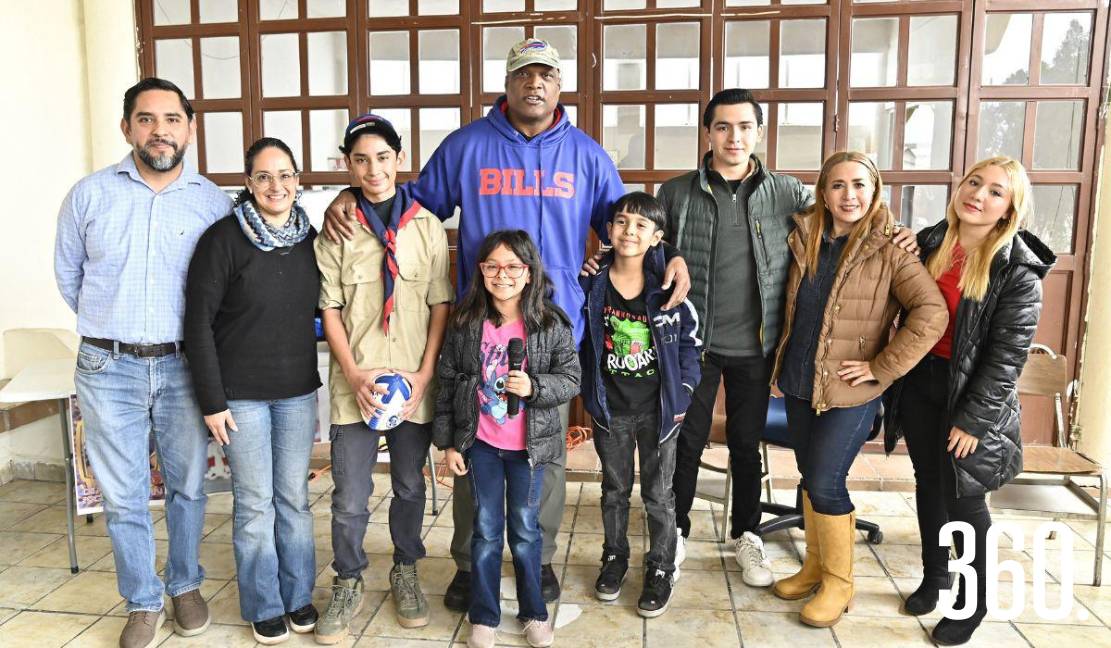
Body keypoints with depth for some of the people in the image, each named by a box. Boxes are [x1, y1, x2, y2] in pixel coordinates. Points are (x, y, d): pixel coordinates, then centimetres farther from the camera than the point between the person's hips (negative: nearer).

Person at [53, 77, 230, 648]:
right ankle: (143, 602, 25)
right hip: (108, 368, 0)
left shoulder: (213, 201, -1)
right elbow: (68, 274, 13)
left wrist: (197, 338, 8)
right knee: (123, 494, 7)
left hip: (184, 365, 0)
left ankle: (185, 585, 32)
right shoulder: (90, 195, 1)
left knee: (188, 484, 12)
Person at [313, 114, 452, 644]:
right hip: (354, 382, 0)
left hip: (414, 382, 1)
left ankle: (405, 573, 35)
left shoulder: (427, 225, 2)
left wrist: (424, 374, -7)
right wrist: (355, 374, -9)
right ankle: (348, 585, 25)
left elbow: (441, 305, 1)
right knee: (349, 497, 3)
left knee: (410, 485, 14)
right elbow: (330, 309, 1)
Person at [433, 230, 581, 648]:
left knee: (525, 529, 13)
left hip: (529, 445, -1)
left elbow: (570, 379, -4)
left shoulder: (552, 324, -8)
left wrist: (533, 387, -23)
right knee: (486, 530, 12)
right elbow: (447, 383, 1)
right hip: (480, 444, 1)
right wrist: (448, 442, 0)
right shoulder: (466, 323, -5)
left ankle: (534, 612, 32)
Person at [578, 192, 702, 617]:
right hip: (610, 409, 1)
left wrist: (683, 391, -3)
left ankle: (661, 570, 28)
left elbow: (690, 340, 0)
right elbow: (579, 342, 2)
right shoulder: (591, 283, -7)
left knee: (658, 493, 11)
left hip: (659, 410, -1)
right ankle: (614, 558, 38)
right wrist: (589, 391, -1)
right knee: (615, 489, 18)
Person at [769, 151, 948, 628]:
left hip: (849, 392, -5)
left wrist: (881, 368, -19)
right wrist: (783, 364, 10)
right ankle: (815, 564, 33)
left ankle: (838, 582, 17)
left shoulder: (887, 249, -11)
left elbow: (933, 313, -19)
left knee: (824, 482, -4)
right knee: (810, 477, 15)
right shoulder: (805, 240, 4)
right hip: (798, 384, 5)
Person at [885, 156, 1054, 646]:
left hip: (971, 395, -5)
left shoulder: (1018, 268, -14)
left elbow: (1007, 355, -14)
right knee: (928, 483, 16)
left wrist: (971, 420, -15)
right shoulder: (928, 243, 1)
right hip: (919, 384, 5)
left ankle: (973, 602, 25)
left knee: (963, 498, 5)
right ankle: (934, 575, 35)